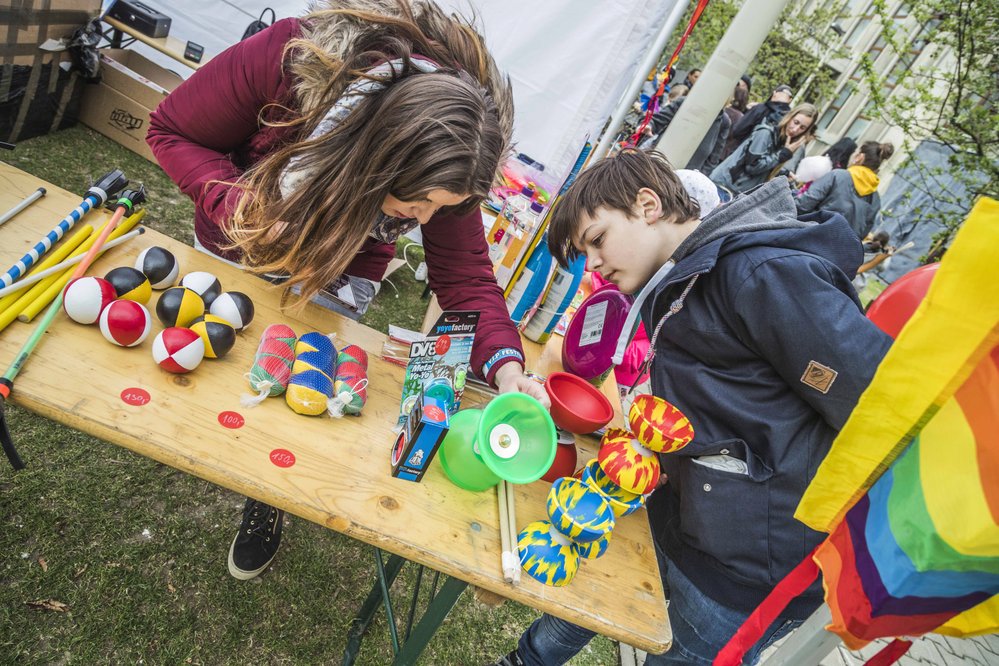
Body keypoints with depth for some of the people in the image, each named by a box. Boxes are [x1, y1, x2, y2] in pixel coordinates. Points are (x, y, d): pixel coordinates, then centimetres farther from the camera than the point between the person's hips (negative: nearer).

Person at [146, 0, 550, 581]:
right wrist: (236, 199, -39)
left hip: (338, 276, 0)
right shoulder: (281, 60, -38)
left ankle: (266, 503, 32)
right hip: (232, 247, 1)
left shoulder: (447, 164, -31)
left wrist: (505, 367, -42)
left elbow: (467, 279, -26)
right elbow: (171, 131, -22)